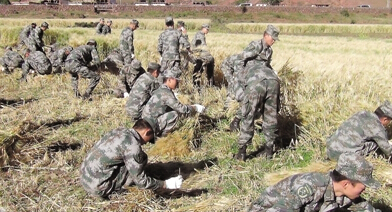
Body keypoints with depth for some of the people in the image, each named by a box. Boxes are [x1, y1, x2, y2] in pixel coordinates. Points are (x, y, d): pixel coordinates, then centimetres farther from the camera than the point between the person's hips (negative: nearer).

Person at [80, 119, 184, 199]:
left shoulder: (120, 130, 6)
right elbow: (141, 181, -14)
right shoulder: (133, 147, -18)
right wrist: (166, 184, -3)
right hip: (97, 186, -8)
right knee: (142, 158, -7)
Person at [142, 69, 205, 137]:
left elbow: (177, 106, 19)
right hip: (151, 125, -10)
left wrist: (191, 107, 10)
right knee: (174, 114, -18)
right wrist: (195, 108, -7)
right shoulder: (166, 93, -18)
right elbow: (181, 108, -20)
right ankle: (160, 135, -6)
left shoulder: (161, 90, 12)